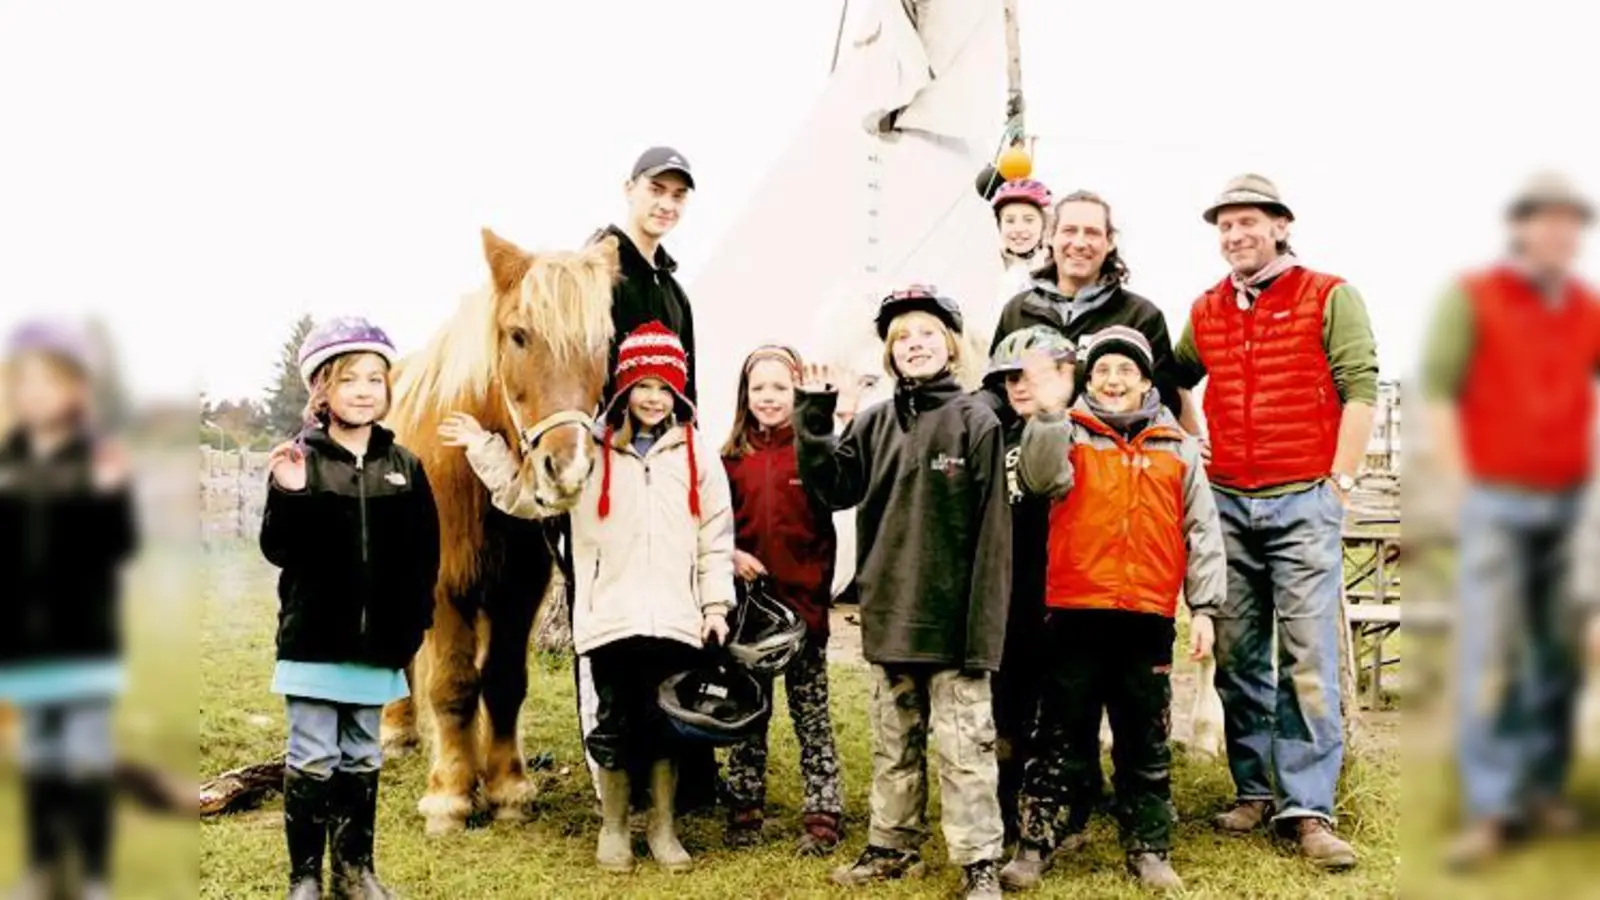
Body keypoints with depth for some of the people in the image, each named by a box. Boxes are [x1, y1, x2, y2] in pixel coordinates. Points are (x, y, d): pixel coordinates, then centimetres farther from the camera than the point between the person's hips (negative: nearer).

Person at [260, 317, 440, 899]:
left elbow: (425, 555, 7)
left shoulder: (405, 467, 4)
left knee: (362, 758, 14)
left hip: (377, 639, 3)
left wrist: (414, 620, 0)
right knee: (313, 758, 2)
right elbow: (277, 550, -8)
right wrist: (287, 496, -24)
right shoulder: (299, 461, -4)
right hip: (313, 636, -3)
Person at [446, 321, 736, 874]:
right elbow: (527, 496, 6)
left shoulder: (695, 452, 5)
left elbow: (716, 533, 5)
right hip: (610, 616, -1)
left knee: (668, 723, 10)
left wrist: (716, 603, 1)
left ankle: (663, 829, 26)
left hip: (676, 616, 1)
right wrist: (485, 449, -2)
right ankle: (613, 829, 26)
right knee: (615, 723, 8)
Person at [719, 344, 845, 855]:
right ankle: (743, 813, 24)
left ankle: (821, 817, 15)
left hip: (803, 602, -3)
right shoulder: (732, 458, 5)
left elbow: (827, 526, -9)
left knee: (811, 713, 7)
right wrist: (731, 554, -8)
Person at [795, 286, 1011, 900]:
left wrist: (982, 626, -15)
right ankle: (893, 846, 30)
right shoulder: (874, 424, 9)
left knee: (964, 744, 1)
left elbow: (991, 532, -10)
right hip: (889, 613, 5)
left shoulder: (975, 421, -6)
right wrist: (814, 417, -7)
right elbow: (833, 487, 1)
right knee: (893, 741, 17)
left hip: (951, 614, -5)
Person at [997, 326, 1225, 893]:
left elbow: (1201, 532, 10)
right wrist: (1050, 413, -30)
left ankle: (1149, 849, 22)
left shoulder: (1177, 448, 11)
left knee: (1146, 743, 11)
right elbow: (1043, 477, -17)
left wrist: (1203, 607, 4)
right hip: (1077, 613, -2)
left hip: (1149, 618, 2)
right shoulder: (1068, 434, 5)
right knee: (1063, 738, 5)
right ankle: (1034, 845, 14)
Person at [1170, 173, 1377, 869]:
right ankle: (1255, 790, 16)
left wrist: (1340, 482, -9)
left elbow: (1360, 389, -5)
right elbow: (1175, 380, 26)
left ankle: (1307, 806, -2)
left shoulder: (1329, 297, 0)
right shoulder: (1206, 312, 12)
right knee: (1236, 653, 6)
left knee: (1309, 655, -6)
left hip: (1304, 502, -4)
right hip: (1227, 502, 4)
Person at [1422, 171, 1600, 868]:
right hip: (1496, 504, -4)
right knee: (1488, 657, -8)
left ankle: (1542, 790, 19)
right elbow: (1438, 394, -9)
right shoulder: (1471, 298, -7)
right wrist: (1461, 491, -14)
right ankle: (1487, 811, -5)